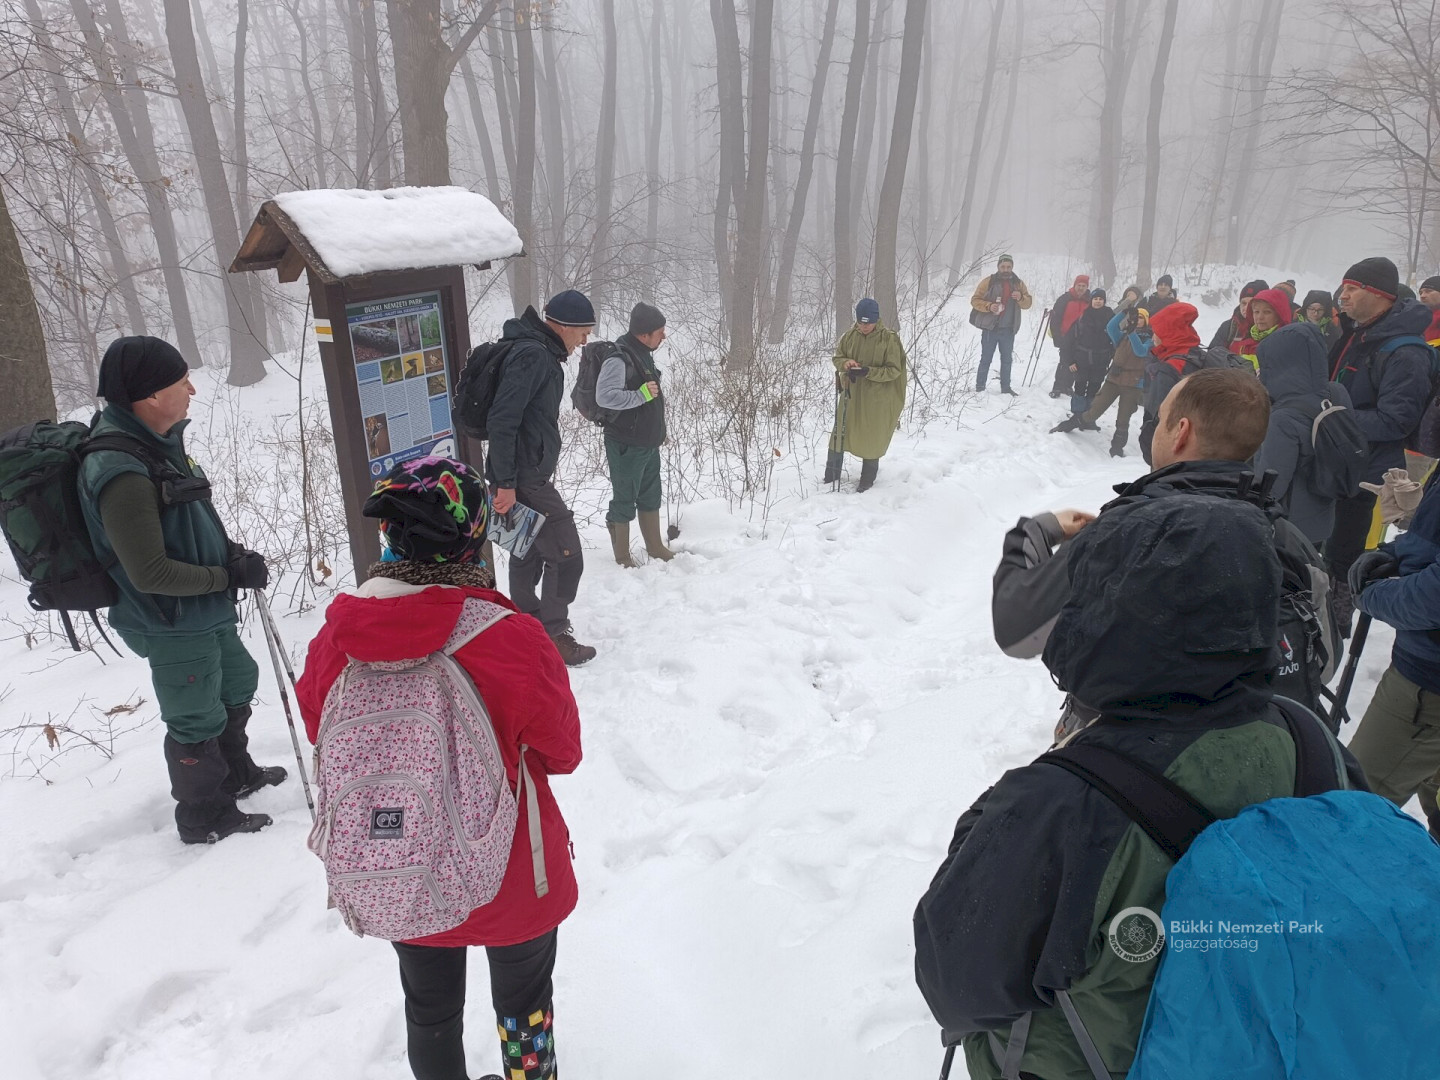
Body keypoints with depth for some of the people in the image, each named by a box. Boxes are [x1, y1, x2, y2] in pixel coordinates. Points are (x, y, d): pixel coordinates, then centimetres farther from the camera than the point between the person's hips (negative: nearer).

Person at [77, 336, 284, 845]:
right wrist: (229, 575, -19)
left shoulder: (156, 441, 0)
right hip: (173, 626, -10)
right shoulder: (121, 474, -30)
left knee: (236, 684, 27)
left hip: (206, 611, 10)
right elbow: (151, 573, -29)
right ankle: (205, 819, 30)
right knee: (197, 720, 8)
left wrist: (231, 554, 1)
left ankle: (236, 774, 50)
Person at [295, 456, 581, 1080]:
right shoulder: (515, 642, -30)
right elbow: (562, 752, -13)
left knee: (430, 1011, 29)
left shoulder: (335, 642, -19)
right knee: (523, 1005, 25)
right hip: (513, 886, -3)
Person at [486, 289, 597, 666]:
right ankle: (553, 637, 9)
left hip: (525, 477, 10)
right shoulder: (533, 355, -19)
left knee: (528, 555, 19)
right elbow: (502, 420, -25)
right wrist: (506, 483, -24)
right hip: (525, 480, -10)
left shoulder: (541, 353, 14)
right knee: (566, 557, -3)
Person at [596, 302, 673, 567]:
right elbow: (604, 396, -34)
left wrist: (658, 433, 23)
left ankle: (655, 547, 34)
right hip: (626, 446, -9)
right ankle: (622, 556, 18)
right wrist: (641, 395, -28)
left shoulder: (644, 354, 9)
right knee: (624, 501, 4)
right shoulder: (619, 359, -22)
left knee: (650, 497, 19)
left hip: (648, 443, 9)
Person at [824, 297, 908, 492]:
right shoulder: (850, 335, -4)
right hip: (851, 394, 3)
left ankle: (868, 478, 28)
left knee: (872, 438, 10)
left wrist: (868, 372, -27)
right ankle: (831, 474, 26)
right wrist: (845, 363, -18)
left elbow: (894, 370, -14)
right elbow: (837, 357, 7)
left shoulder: (889, 339, -15)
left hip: (876, 398, -3)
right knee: (840, 433, 10)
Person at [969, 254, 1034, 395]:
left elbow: (1028, 303, 9)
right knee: (986, 359, -1)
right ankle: (980, 387, 5)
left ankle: (1006, 388, 18)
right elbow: (975, 300, -4)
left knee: (1007, 359, 10)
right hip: (990, 327, -4)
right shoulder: (988, 281, -3)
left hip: (1008, 329, 4)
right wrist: (989, 306, -21)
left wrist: (1021, 297, -13)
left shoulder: (1018, 283, 8)